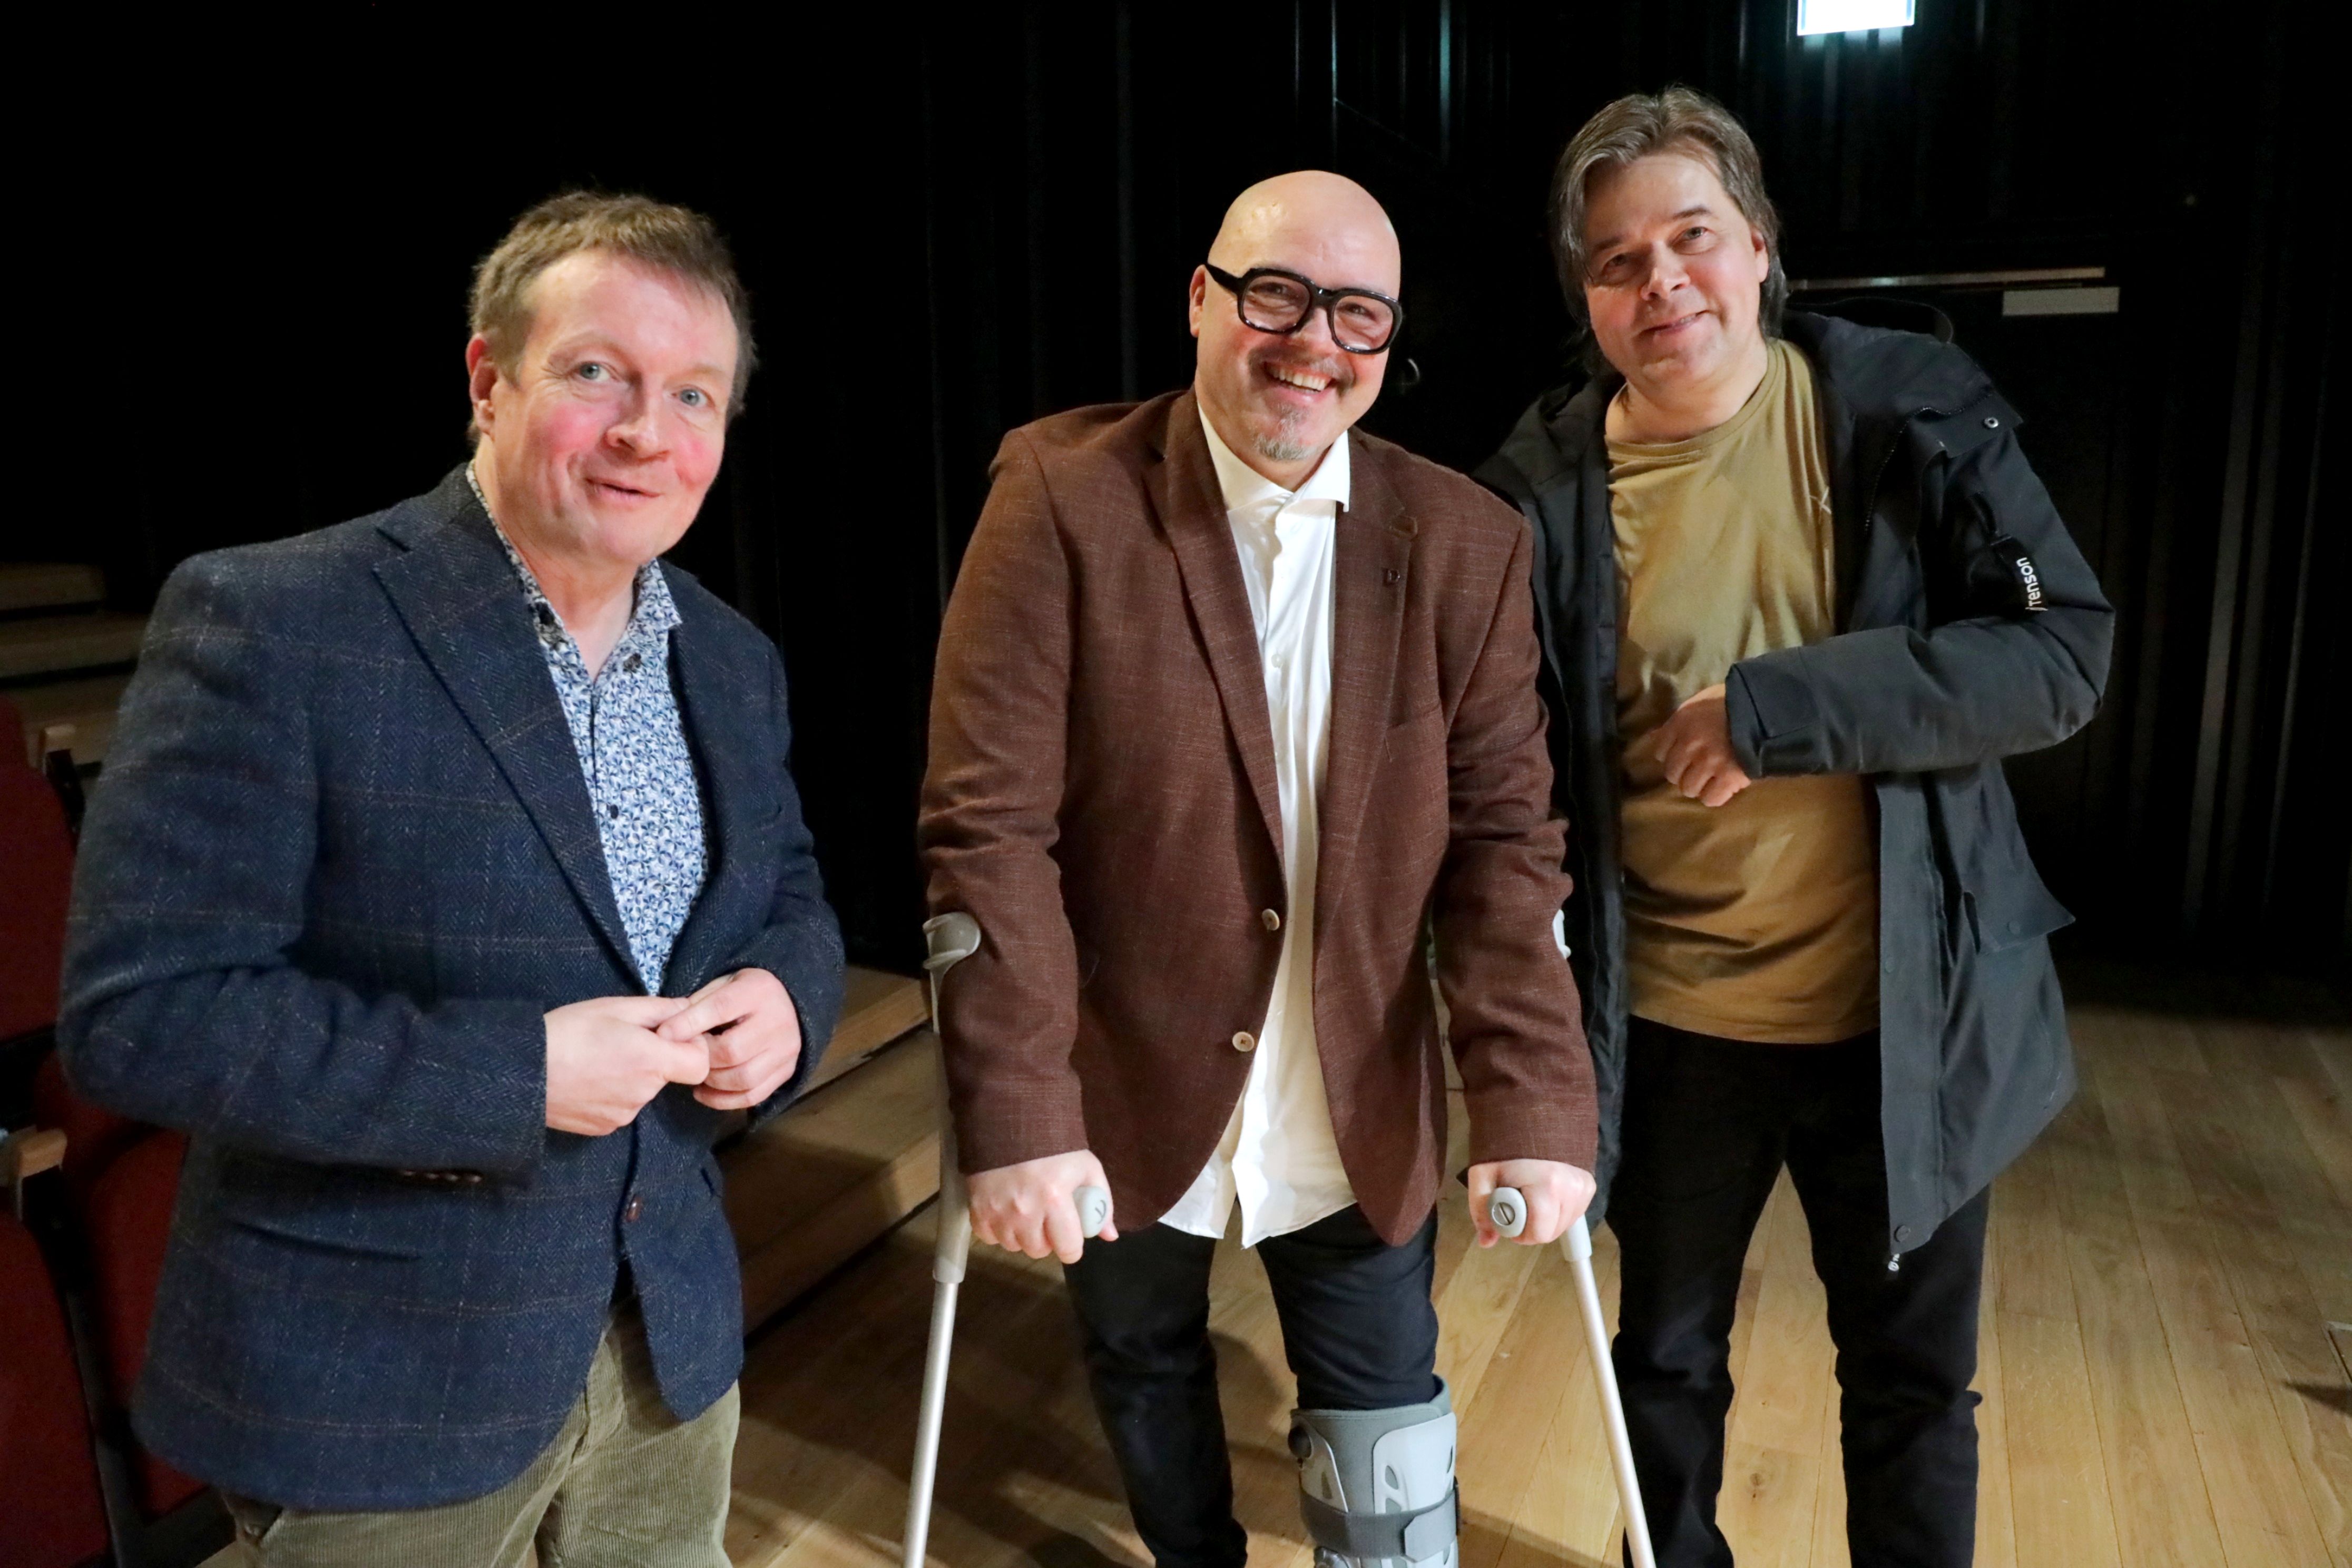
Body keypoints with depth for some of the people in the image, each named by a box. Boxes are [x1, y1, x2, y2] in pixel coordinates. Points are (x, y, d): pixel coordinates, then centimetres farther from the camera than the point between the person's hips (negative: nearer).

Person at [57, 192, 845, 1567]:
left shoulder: (733, 661, 2)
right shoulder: (268, 624, -17)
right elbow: (138, 1011, -19)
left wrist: (787, 999, -11)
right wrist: (514, 1073, -24)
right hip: (372, 1378, -5)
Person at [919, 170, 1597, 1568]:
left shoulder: (1468, 543, -6)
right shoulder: (1064, 497, -14)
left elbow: (1504, 841, -7)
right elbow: (990, 825, -17)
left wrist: (1535, 1109, -15)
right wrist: (1015, 1114, -21)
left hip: (1362, 1118, 1)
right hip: (1124, 1099, 0)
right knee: (1146, 1373, 26)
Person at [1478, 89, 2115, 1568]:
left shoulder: (1913, 410, -8)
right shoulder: (1543, 487, -7)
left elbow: (2062, 653, -13)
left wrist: (1779, 704, -24)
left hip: (1904, 1010, 0)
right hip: (1668, 1020, 1)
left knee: (1912, 1383, 19)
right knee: (1667, 1364, 21)